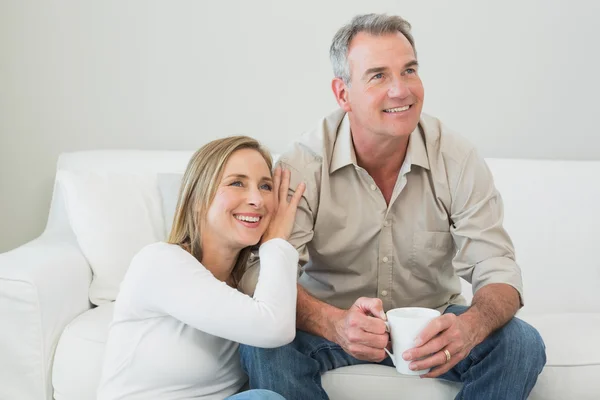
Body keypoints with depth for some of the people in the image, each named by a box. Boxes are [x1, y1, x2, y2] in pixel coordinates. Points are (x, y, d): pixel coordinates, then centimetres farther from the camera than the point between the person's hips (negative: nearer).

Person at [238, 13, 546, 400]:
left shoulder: (459, 160, -12)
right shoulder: (303, 163, -16)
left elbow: (497, 269, -14)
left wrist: (470, 327, -39)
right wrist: (334, 324, -43)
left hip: (432, 321, 2)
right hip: (333, 321, -1)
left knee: (522, 344, -23)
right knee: (263, 345, -30)